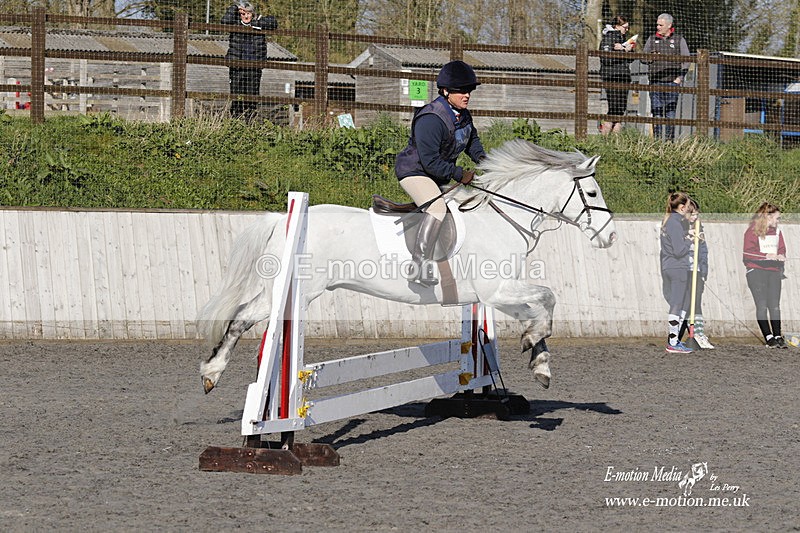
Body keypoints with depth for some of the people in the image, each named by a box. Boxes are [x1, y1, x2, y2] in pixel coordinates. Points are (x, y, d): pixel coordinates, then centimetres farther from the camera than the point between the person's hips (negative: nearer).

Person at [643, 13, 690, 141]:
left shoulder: (679, 39, 7)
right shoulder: (652, 39, 14)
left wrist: (680, 78, -3)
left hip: (672, 81, -2)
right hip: (655, 81, 2)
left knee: (670, 112, -4)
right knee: (656, 111, -1)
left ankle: (669, 139, -1)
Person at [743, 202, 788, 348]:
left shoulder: (777, 231, 15)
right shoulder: (752, 231, -4)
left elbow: (782, 249, 19)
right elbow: (747, 252, -11)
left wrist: (781, 256, -5)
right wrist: (766, 256, -20)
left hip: (774, 272, 5)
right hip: (756, 272, -5)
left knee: (775, 306, 1)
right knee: (762, 306, -5)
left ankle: (777, 336, 3)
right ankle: (768, 337, -2)